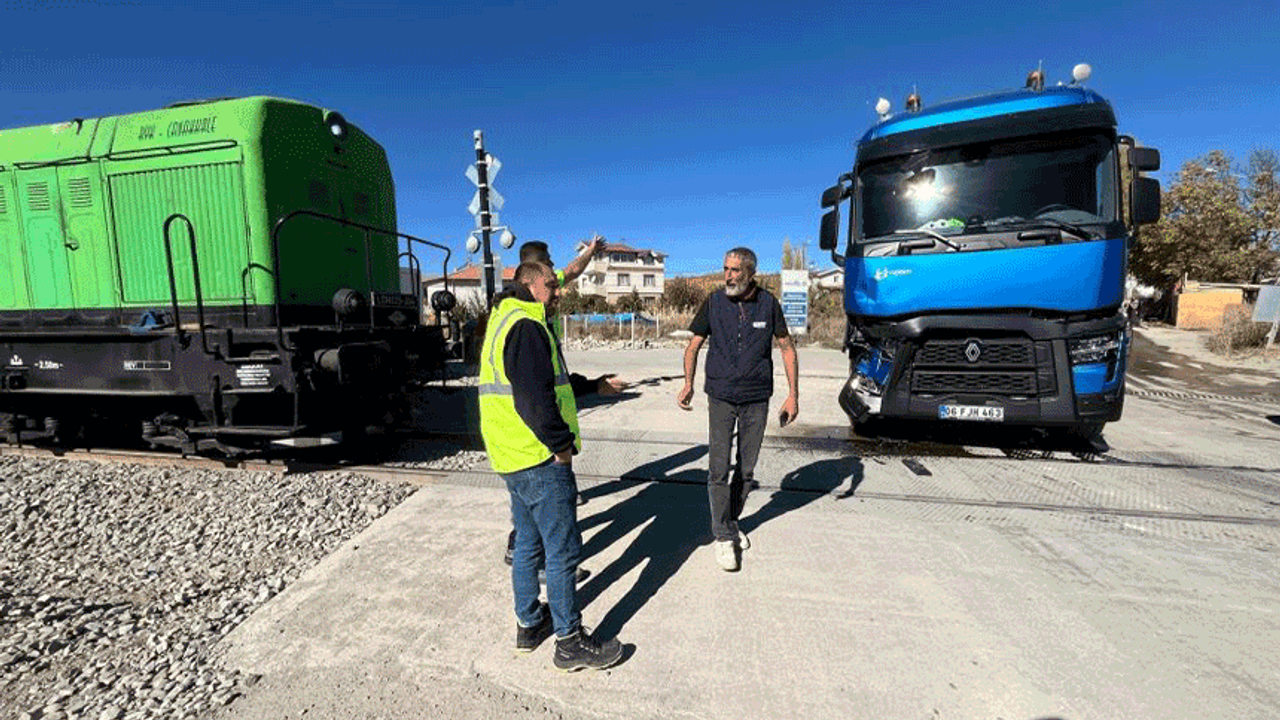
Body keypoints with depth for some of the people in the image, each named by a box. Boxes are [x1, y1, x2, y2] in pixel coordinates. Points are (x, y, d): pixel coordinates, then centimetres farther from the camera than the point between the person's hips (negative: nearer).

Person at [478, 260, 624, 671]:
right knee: (563, 549, 2)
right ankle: (570, 641, 16)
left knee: (529, 543, 20)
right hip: (539, 458, -11)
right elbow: (535, 398, -24)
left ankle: (529, 624, 35)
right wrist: (561, 444, -14)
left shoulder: (505, 321, 18)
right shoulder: (526, 327, -17)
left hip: (513, 456, 11)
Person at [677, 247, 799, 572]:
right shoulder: (714, 302, -4)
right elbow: (694, 344, 4)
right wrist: (688, 383, -10)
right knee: (718, 469, -4)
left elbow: (787, 347, 5)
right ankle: (723, 535, 12)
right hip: (721, 398, -1)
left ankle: (732, 522, 32)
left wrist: (793, 394, 1)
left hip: (757, 399, 1)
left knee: (747, 469, 11)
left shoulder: (768, 303, -3)